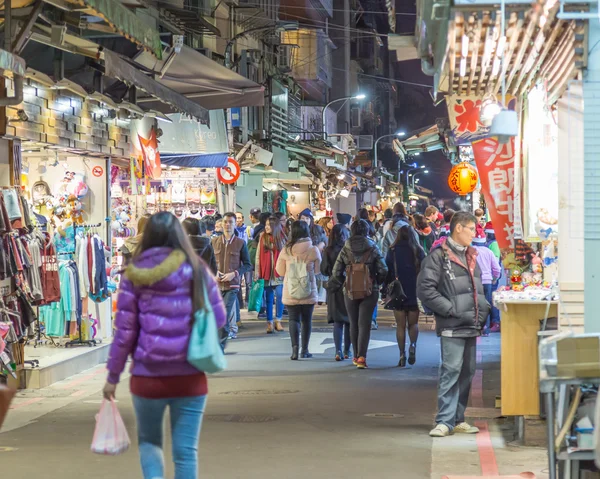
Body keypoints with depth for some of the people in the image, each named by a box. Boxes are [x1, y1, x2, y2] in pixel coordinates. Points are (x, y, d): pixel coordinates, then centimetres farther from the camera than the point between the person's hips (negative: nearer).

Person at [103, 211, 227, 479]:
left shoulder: (135, 274, -2)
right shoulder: (197, 269, 0)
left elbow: (124, 329, -2)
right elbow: (219, 318, 4)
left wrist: (113, 376, 6)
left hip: (148, 376, 0)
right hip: (190, 376, 0)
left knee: (149, 441, 21)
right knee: (186, 450, 8)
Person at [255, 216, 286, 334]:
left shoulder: (281, 238, 4)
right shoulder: (262, 238, 4)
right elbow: (258, 256, 3)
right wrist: (257, 271, -2)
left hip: (278, 273, 0)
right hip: (266, 273, 0)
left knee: (280, 296, -5)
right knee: (269, 298, 4)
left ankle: (278, 321, 8)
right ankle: (269, 323, 8)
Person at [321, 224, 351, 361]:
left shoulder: (328, 251, -5)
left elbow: (324, 270, -1)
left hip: (334, 288, 1)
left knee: (337, 321, 4)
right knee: (349, 320, 11)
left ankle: (338, 351, -8)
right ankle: (347, 351, 14)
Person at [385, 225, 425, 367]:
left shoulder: (392, 252, -3)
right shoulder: (418, 251, -1)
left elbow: (387, 271, -3)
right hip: (415, 293, 1)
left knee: (400, 325, 6)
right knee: (413, 323, 13)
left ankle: (402, 354, 0)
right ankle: (413, 345, -12)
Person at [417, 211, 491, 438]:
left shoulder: (471, 257, 20)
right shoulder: (438, 256, -6)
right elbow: (425, 289, -13)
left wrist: (483, 310, 12)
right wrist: (452, 310, -15)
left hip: (471, 326, 8)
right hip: (451, 326, -8)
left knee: (467, 373, 9)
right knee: (451, 371, -12)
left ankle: (457, 419, 16)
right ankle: (444, 421, -10)